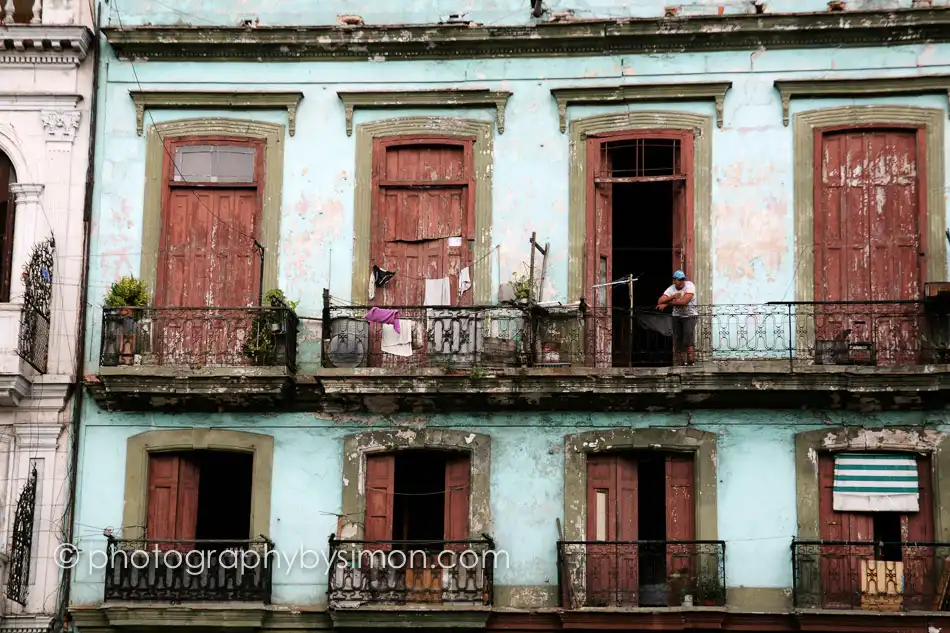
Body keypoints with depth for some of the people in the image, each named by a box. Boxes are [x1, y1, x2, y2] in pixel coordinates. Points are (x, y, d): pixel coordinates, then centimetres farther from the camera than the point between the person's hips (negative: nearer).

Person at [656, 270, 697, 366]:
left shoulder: (689, 285, -17)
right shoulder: (671, 289, -4)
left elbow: (684, 301, -30)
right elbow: (660, 302, -15)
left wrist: (667, 303, -25)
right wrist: (672, 297, -32)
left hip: (690, 315, -4)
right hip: (677, 315, 4)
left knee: (688, 333, -24)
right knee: (677, 336, 1)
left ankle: (691, 358, -31)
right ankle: (679, 361, 11)